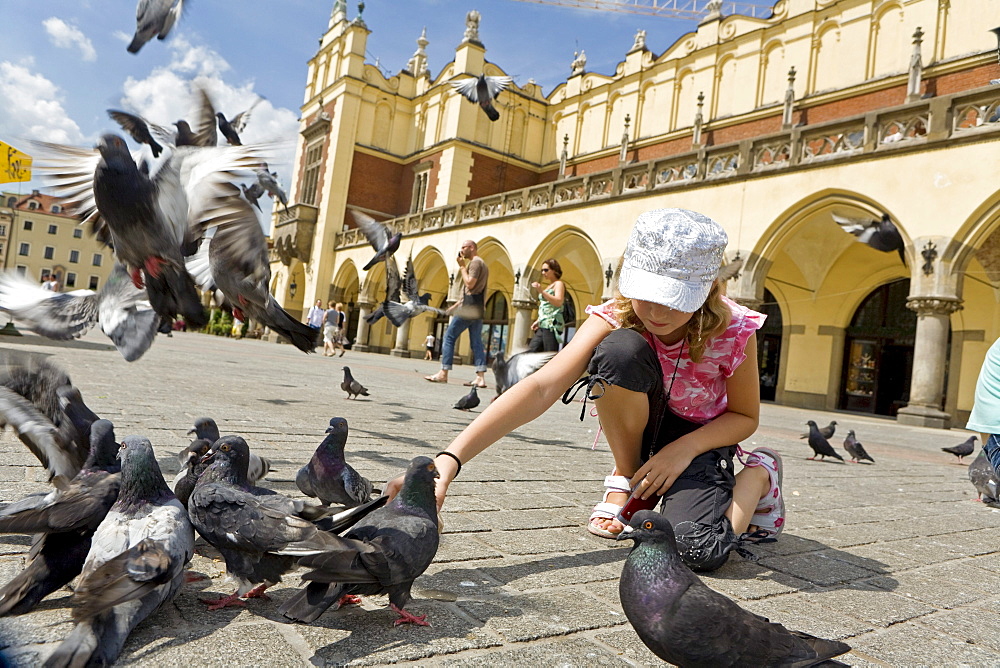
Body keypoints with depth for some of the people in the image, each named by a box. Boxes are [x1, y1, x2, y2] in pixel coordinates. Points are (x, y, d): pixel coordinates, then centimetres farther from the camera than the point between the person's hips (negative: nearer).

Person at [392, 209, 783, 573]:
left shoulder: (734, 331, -24)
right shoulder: (615, 319, -24)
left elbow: (745, 416, -6)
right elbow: (541, 388, -38)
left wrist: (684, 449, -26)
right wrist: (450, 459, -50)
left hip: (700, 441, -1)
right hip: (639, 432, 1)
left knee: (700, 550, -32)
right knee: (620, 349, -33)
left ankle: (758, 473, 4)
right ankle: (626, 480, -8)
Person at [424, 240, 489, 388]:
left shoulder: (475, 262, -7)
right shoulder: (481, 264, 24)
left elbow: (470, 284, -19)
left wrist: (462, 266, -8)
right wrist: (456, 305, 24)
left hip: (469, 307, -9)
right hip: (477, 309, 9)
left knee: (449, 337, -4)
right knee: (477, 343, 2)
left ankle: (443, 373, -4)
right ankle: (480, 377, -4)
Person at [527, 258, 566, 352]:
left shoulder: (558, 283, -2)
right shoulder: (550, 286, 23)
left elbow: (558, 302, -18)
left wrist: (541, 291, -24)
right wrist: (538, 321, 17)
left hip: (552, 324, -9)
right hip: (543, 325, 9)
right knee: (531, 351, 3)